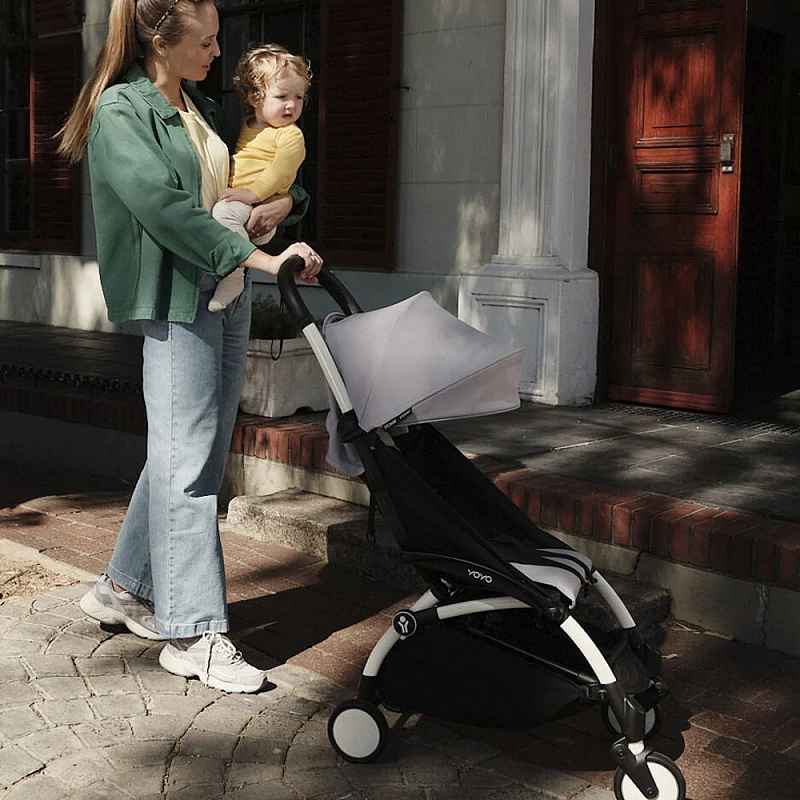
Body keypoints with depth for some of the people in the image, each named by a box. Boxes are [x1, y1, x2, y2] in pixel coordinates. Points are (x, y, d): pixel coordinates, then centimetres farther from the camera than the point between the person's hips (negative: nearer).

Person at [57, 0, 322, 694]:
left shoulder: (207, 112, 18)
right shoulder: (120, 111, -6)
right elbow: (162, 206, -21)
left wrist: (283, 202, 5)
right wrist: (258, 257, -26)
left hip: (226, 297, 8)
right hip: (175, 299, -8)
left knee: (195, 455, 11)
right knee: (187, 461, -9)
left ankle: (125, 587, 25)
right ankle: (193, 634, -3)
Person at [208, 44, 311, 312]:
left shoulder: (290, 134, -3)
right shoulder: (244, 127, 19)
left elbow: (281, 172, -15)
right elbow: (222, 160, 31)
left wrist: (252, 193, -23)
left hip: (260, 211, -8)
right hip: (228, 198, 8)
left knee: (224, 212, -35)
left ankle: (233, 277, -32)